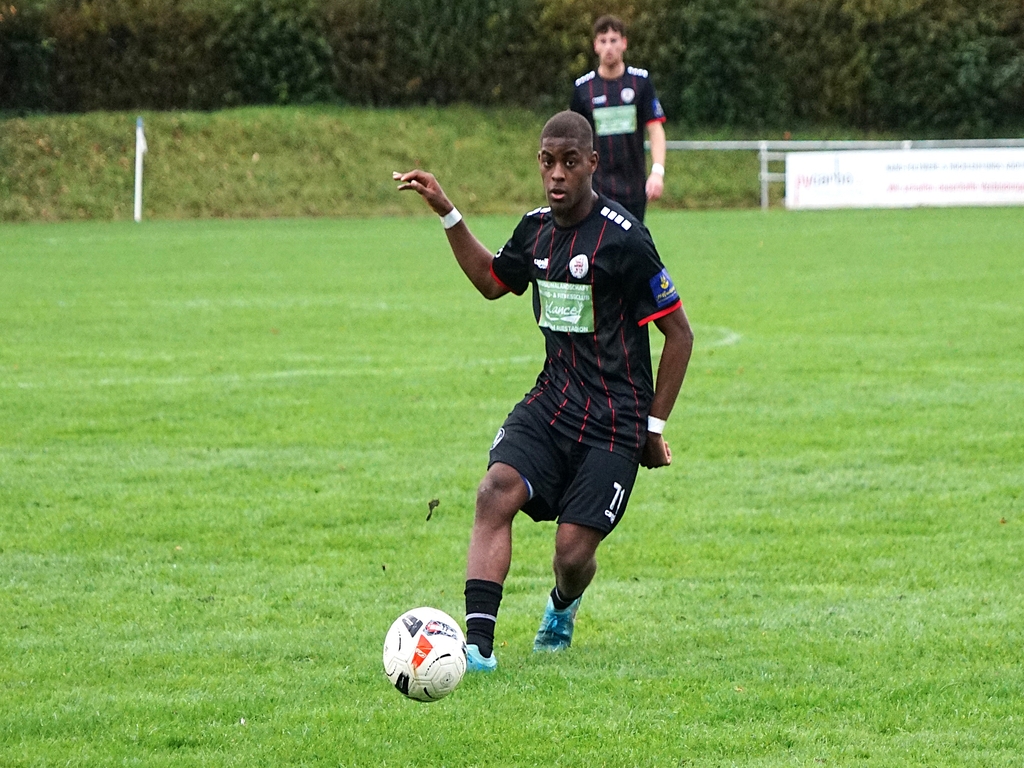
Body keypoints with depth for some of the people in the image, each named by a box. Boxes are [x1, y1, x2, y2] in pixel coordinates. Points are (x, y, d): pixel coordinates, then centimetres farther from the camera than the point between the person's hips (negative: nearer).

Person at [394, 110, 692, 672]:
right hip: (552, 400, 5)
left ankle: (562, 606, 31)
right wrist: (446, 213, 20)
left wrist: (654, 425, -5)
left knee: (573, 552, -8)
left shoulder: (623, 238, -15)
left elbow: (679, 334, -8)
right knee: (495, 491, -22)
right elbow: (492, 281, 29)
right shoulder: (537, 230, 6)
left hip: (614, 421, -5)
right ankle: (477, 643, -26)